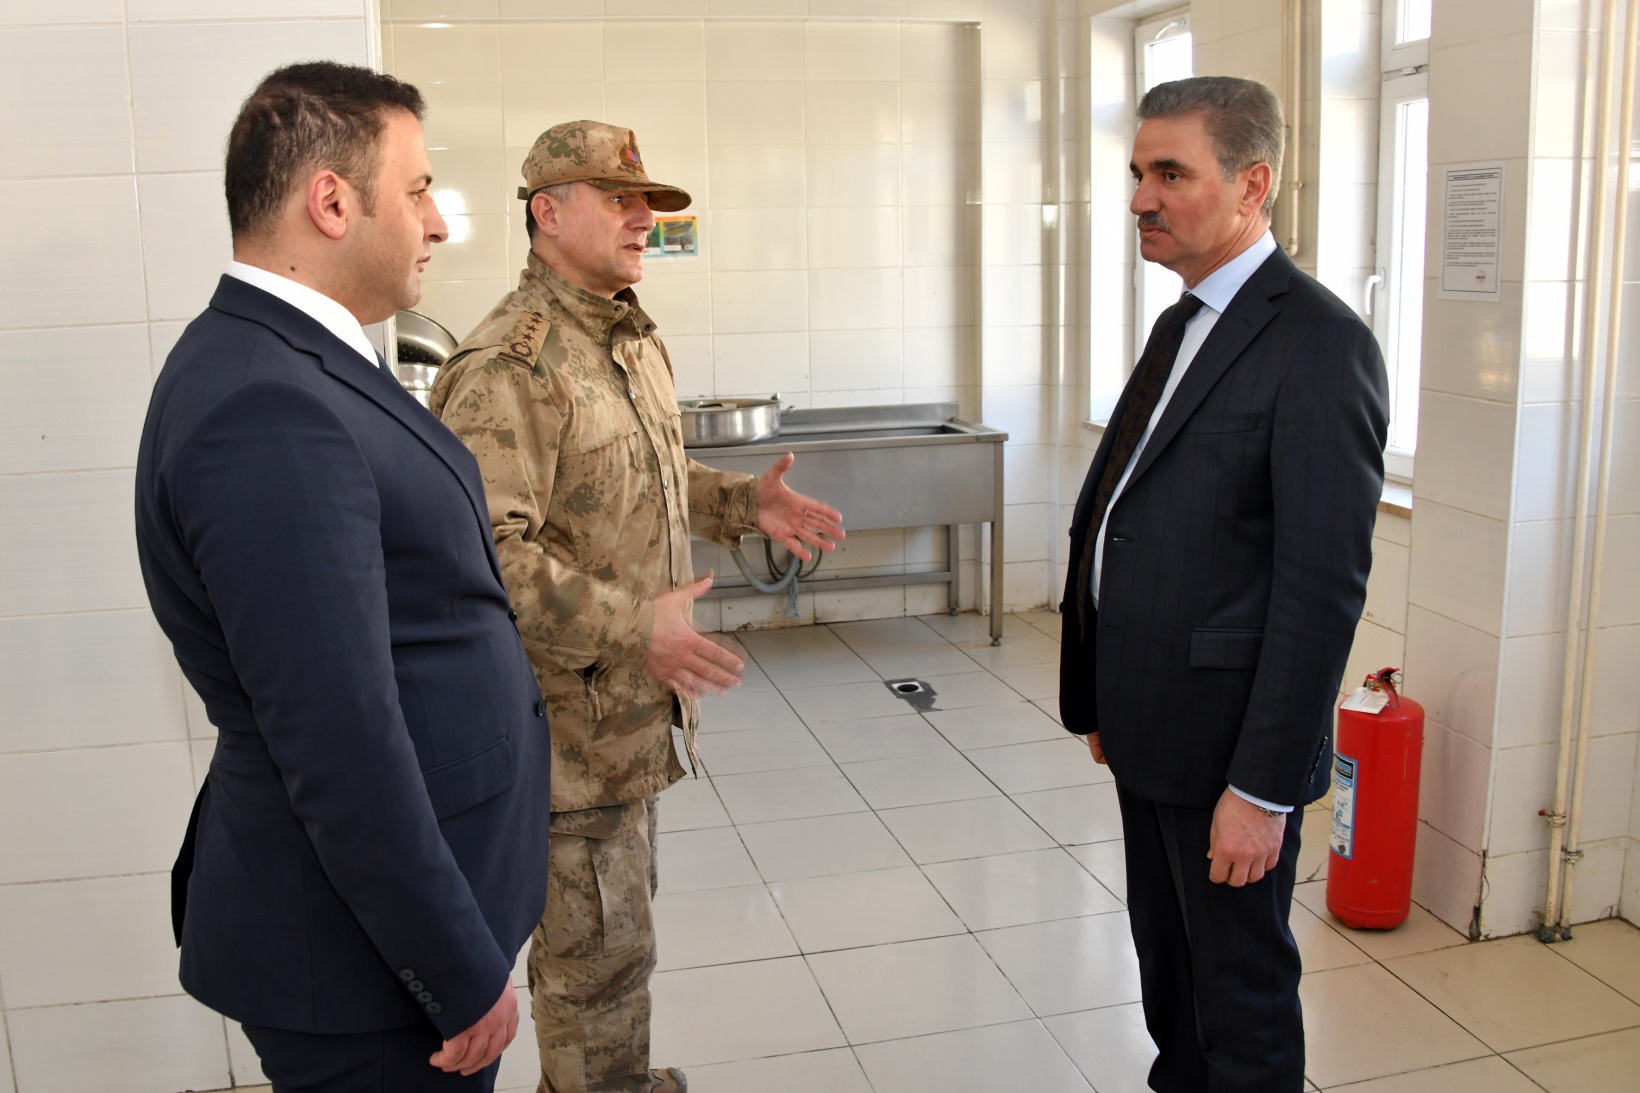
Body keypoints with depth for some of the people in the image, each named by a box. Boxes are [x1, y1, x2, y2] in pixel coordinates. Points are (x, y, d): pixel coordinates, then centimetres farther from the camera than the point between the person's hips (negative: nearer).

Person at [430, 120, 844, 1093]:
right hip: (568, 707, -9)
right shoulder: (507, 367, -21)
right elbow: (487, 551, -28)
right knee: (600, 942, 4)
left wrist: (741, 502, 8)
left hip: (635, 698, 9)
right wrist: (631, 628, -31)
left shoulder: (636, 338, 10)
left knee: (612, 914, 24)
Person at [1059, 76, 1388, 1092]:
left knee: (1243, 989, 9)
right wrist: (1099, 697, 15)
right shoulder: (1181, 324, 12)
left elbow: (1323, 585, -21)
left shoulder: (1320, 344, -17)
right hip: (1150, 725, 9)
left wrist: (1263, 788, -21)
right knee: (1166, 957, 23)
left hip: (1227, 738, -8)